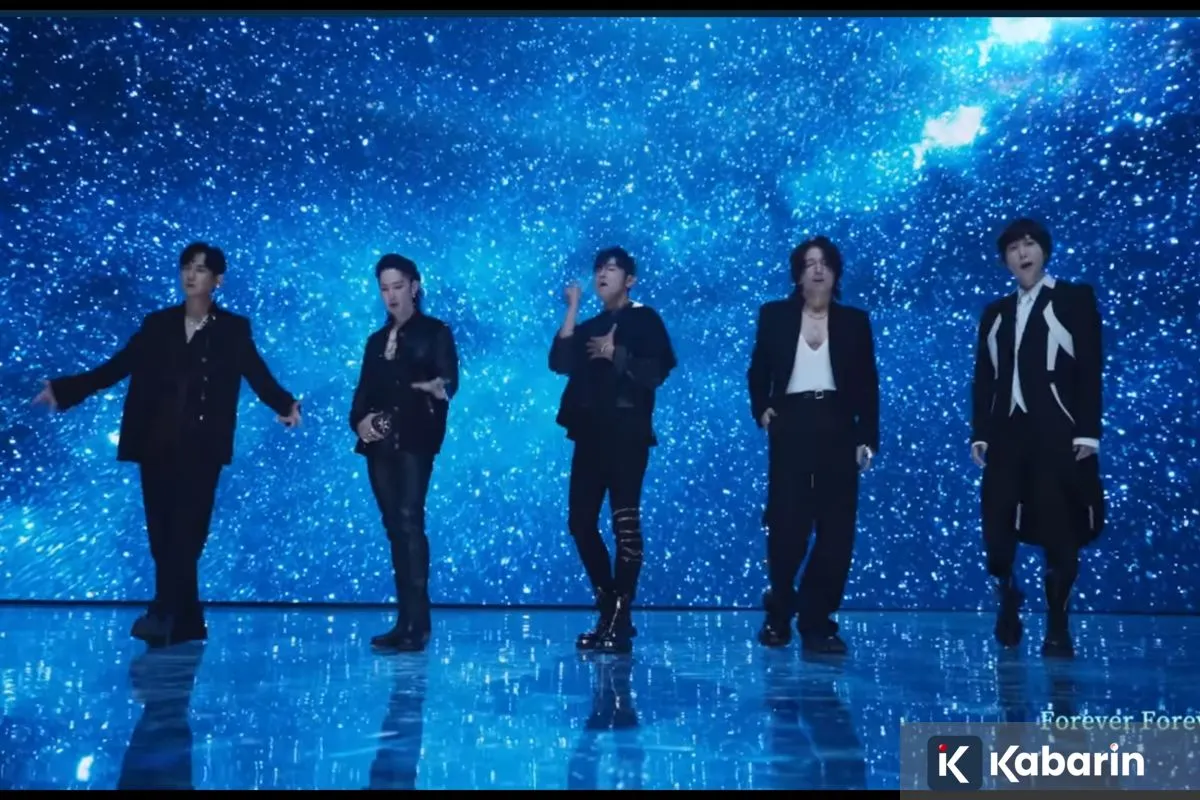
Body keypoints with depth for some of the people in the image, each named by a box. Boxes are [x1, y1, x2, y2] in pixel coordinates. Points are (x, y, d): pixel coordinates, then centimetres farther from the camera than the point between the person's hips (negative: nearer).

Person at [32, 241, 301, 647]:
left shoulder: (233, 329, 3)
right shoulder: (158, 324, 11)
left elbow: (259, 375, -6)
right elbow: (115, 367, 9)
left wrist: (285, 405, -25)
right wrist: (63, 389, 1)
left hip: (201, 448, -3)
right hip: (156, 444, 4)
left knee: (185, 532, -11)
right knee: (163, 535, 4)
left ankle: (165, 613, -13)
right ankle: (186, 621, 11)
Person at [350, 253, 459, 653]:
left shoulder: (435, 332, 4)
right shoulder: (376, 340, 20)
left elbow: (449, 377, -10)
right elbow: (364, 391, 14)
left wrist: (441, 388, -33)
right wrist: (359, 420, -7)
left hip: (415, 439, -6)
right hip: (380, 443, 6)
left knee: (409, 521, -16)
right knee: (394, 527, 5)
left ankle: (418, 623, -17)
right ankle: (406, 621, 9)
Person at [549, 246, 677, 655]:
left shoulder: (644, 320, 5)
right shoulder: (588, 328, 20)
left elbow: (657, 371, -9)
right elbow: (559, 363, 2)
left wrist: (615, 354, -10)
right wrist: (572, 309, 2)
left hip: (626, 434, -6)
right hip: (589, 435, 6)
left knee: (625, 523, -9)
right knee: (581, 523, 5)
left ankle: (619, 622, -6)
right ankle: (610, 610, 17)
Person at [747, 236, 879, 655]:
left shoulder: (854, 321, 9)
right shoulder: (774, 315, 8)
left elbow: (867, 384, 6)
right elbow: (758, 371, 12)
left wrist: (868, 438, -1)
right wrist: (761, 409, -5)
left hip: (837, 430, 1)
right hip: (790, 427, -1)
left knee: (836, 529, -2)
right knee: (787, 526, -3)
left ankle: (818, 621, 7)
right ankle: (779, 616, 16)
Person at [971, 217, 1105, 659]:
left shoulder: (1076, 299, 6)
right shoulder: (995, 312, 17)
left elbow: (1091, 369, -2)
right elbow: (983, 378, 13)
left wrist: (1087, 431, -11)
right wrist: (979, 433, 4)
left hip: (1058, 434, -3)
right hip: (1007, 434, 3)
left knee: (1059, 532, 0)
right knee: (997, 530, -1)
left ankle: (1057, 627, 11)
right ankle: (1009, 602, 23)